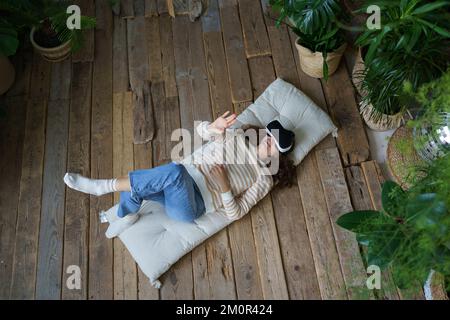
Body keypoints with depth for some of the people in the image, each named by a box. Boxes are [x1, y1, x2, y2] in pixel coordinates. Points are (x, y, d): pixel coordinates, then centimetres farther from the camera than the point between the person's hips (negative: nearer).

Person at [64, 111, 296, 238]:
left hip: (192, 204, -4)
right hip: (183, 176, 5)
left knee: (174, 172, -39)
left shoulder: (264, 180, 5)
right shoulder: (240, 135, 16)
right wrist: (214, 127, -13)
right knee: (132, 190, -26)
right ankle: (128, 215, 9)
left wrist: (225, 186, -18)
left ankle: (104, 186, -30)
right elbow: (200, 130, 11)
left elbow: (235, 214, -1)